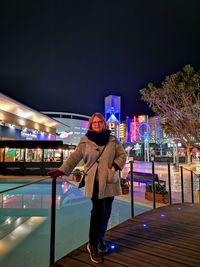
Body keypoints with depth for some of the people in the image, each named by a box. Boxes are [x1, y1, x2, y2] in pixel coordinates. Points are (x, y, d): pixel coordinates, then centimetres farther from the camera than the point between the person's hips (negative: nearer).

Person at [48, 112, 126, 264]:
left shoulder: (113, 140, 6)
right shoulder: (85, 141, 2)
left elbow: (122, 155, 6)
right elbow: (75, 157, -3)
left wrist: (115, 166, -12)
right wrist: (62, 170, -12)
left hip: (110, 180, 3)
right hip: (94, 181, -3)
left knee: (106, 210, 12)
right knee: (97, 210, -4)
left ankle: (101, 238, 35)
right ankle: (93, 245, 14)